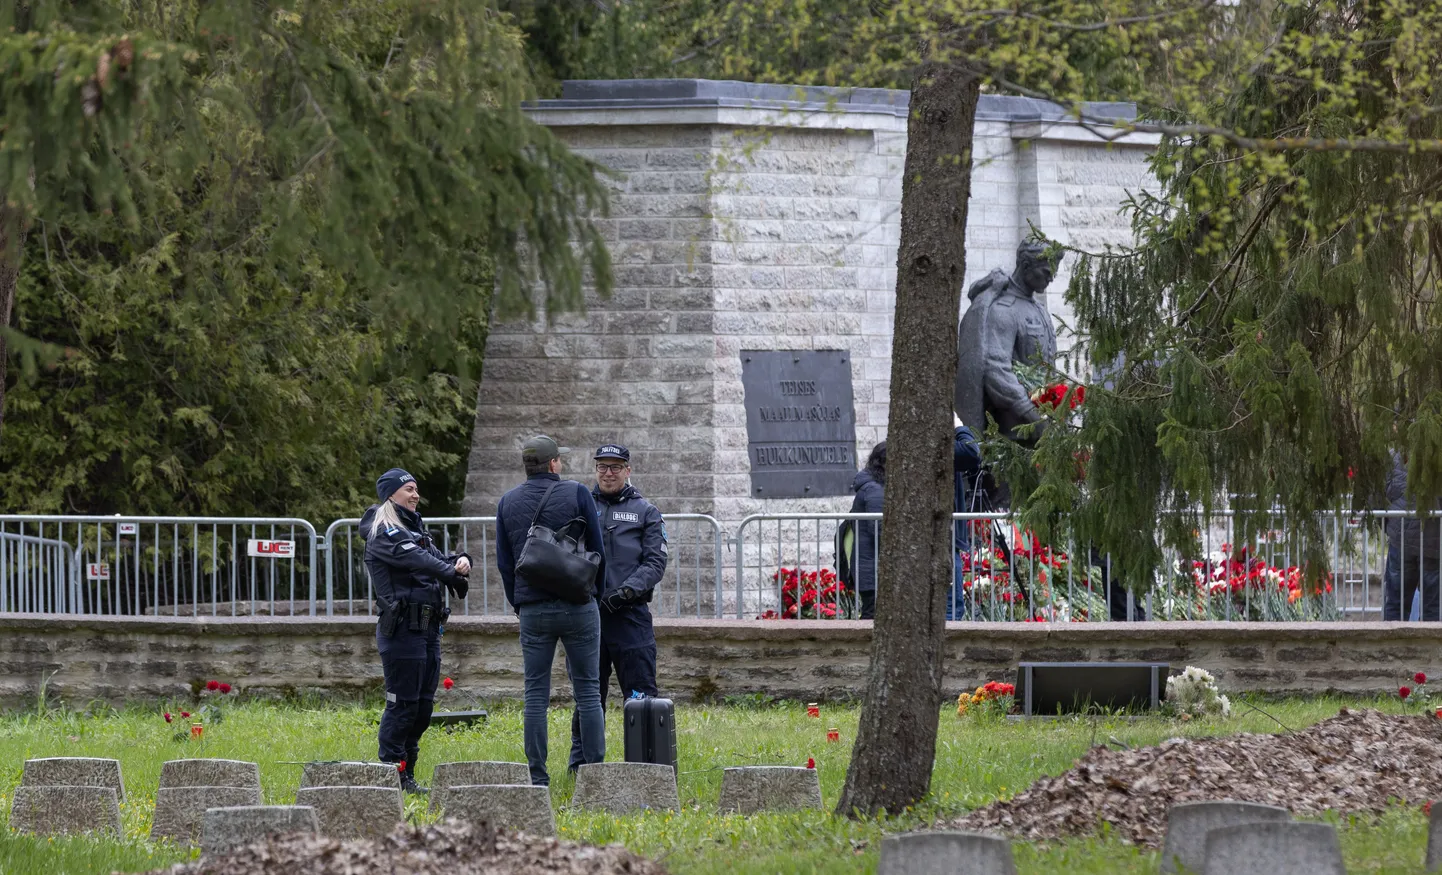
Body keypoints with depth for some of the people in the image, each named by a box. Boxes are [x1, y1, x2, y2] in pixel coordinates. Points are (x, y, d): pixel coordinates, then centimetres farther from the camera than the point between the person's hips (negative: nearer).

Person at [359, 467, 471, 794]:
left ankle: (407, 775, 16)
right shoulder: (384, 533, -7)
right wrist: (454, 573, -29)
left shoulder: (414, 529, 21)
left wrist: (459, 561, -10)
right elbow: (416, 559, -21)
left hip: (428, 629, 9)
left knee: (423, 706, 10)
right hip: (402, 629, -9)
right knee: (403, 703, -9)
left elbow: (437, 559, 12)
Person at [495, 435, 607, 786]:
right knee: (588, 691, 2)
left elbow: (504, 562, 8)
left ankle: (538, 779, 0)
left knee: (536, 696, 3)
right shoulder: (576, 494, -2)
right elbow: (597, 550, 2)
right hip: (578, 607, -2)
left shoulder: (507, 503, 6)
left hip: (533, 609, 2)